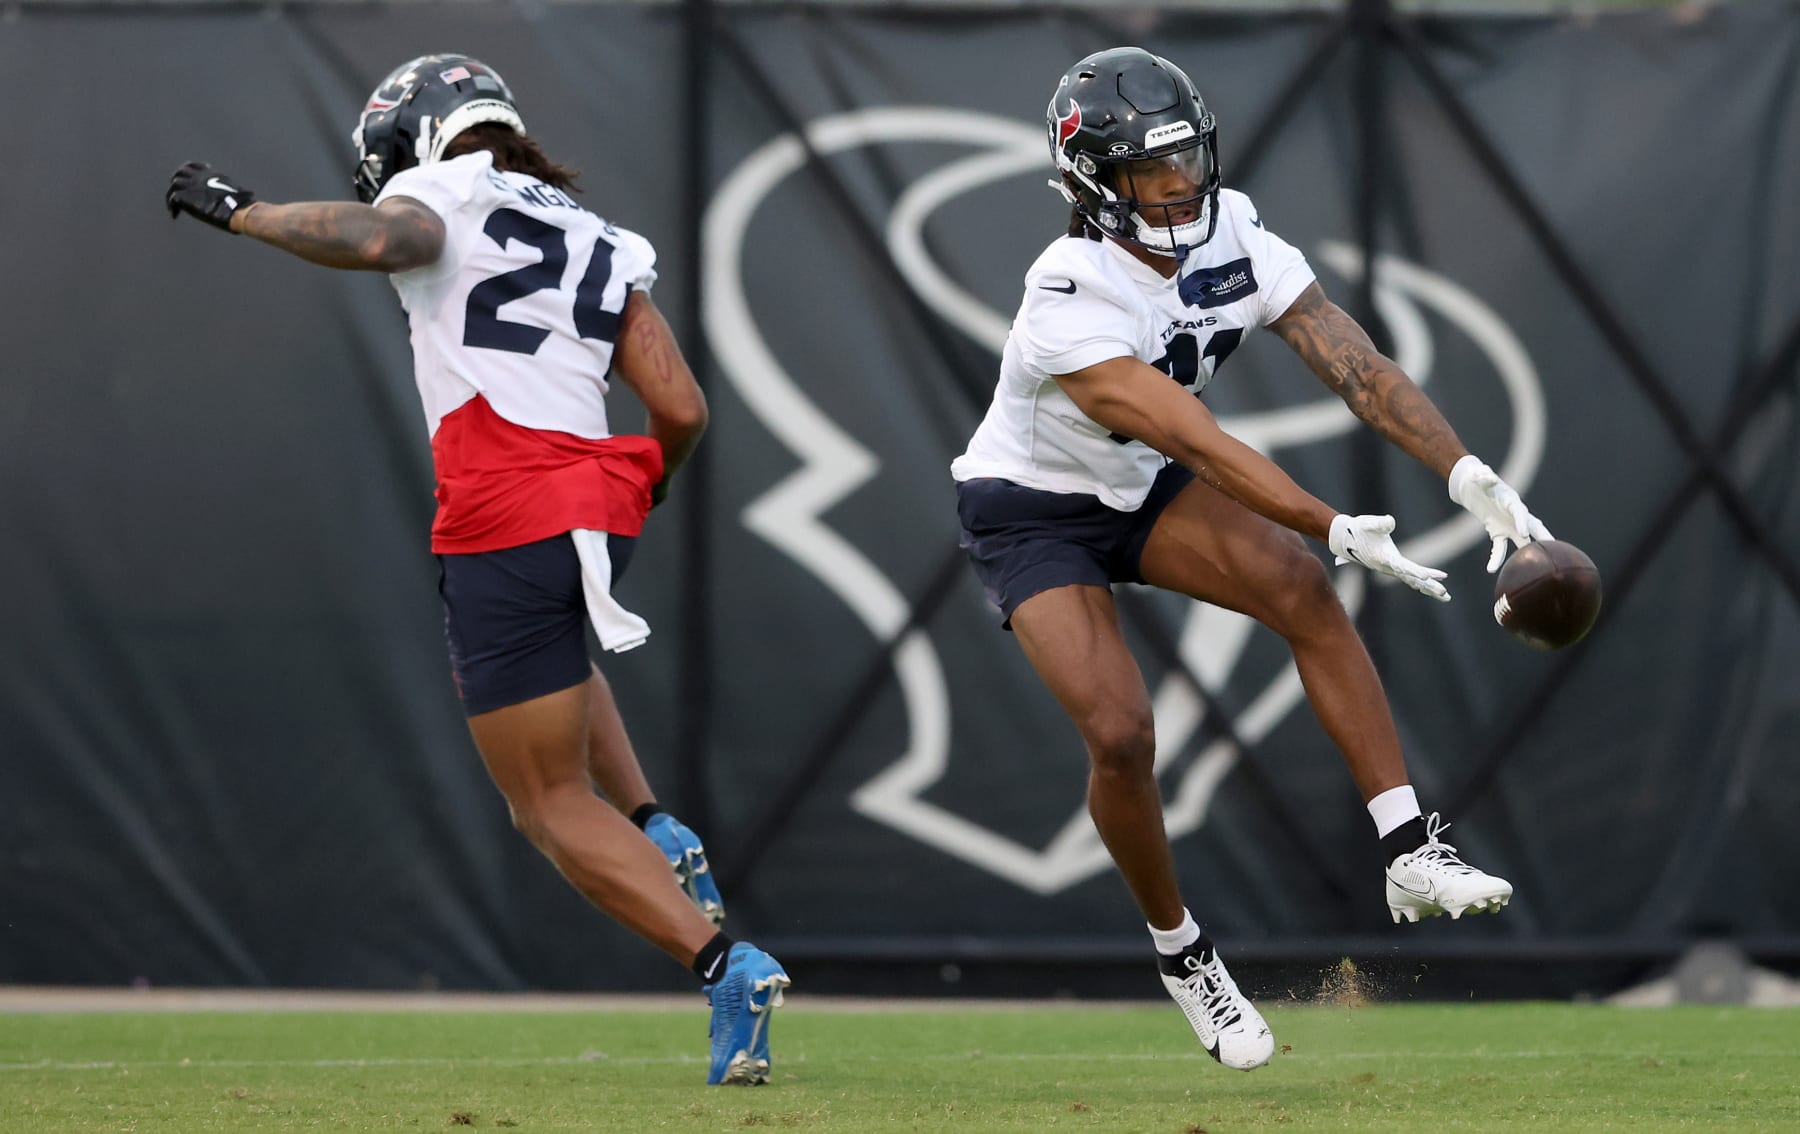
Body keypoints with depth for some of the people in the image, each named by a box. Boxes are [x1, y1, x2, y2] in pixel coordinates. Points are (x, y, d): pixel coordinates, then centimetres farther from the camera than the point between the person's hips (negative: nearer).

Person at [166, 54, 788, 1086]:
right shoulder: (602, 247, 21)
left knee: (553, 805, 3)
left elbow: (374, 237, -20)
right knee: (554, 641, 41)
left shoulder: (441, 197, 5)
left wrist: (243, 211, -6)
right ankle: (655, 833, 20)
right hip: (602, 502, 6)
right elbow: (682, 411, 13)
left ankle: (723, 963, -13)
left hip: (507, 519, -6)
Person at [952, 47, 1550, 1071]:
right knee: (1121, 735, -19)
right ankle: (1181, 953, 6)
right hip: (1035, 515, -5)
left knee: (1302, 589, -20)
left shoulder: (1231, 235, -15)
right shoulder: (1068, 303, -34)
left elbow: (1354, 362, -20)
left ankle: (1411, 855, -21)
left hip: (1142, 491, 5)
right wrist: (1339, 529, -47)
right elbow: (1201, 445, -40)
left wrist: (1471, 476, -32)